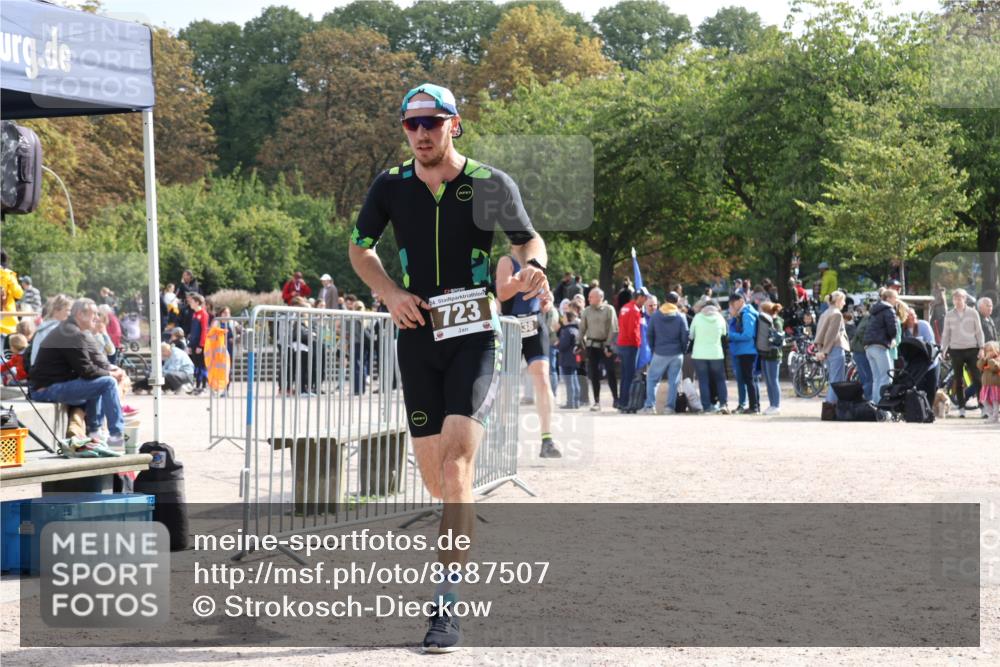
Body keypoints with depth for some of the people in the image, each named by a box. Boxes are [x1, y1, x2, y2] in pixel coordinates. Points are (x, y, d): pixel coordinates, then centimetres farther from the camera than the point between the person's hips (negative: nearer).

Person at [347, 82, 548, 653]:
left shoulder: (491, 185, -4)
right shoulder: (392, 186, 3)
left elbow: (529, 239, 10)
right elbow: (360, 247, 17)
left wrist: (533, 267, -13)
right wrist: (390, 292, -1)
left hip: (476, 337, -3)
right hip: (418, 337, 4)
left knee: (455, 462, -18)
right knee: (433, 473, 5)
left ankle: (447, 606, -18)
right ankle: (469, 525, 38)